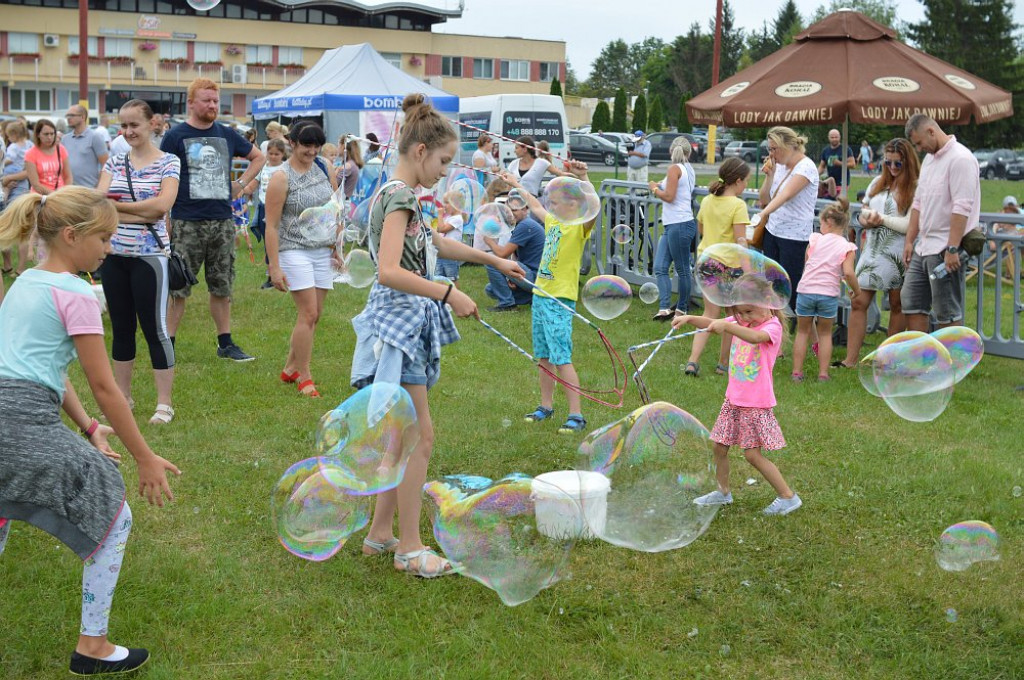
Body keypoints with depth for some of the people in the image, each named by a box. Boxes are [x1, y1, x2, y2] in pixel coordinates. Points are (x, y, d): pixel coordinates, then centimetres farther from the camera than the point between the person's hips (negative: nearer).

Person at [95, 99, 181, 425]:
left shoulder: (168, 162, -1)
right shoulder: (115, 162, 9)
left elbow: (162, 205, -15)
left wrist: (116, 205, -7)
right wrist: (141, 212, -19)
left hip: (149, 255, -4)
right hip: (114, 254, 5)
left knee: (155, 328, -1)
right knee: (121, 328, 12)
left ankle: (164, 404, 6)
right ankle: (123, 397, 23)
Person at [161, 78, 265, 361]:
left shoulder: (227, 135, 11)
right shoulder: (175, 136, -1)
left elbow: (258, 158, 25)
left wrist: (240, 184, 11)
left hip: (222, 222, 4)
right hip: (186, 223, -4)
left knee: (222, 286, 10)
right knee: (178, 287, -3)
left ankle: (225, 343, 19)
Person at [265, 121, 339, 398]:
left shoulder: (323, 169, 7)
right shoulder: (282, 178, -10)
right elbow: (271, 226, -11)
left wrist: (337, 242, 12)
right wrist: (274, 267, -15)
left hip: (323, 251, 6)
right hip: (295, 250, -6)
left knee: (314, 315, 7)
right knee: (309, 313, -10)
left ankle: (291, 368, 22)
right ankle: (304, 376, 1)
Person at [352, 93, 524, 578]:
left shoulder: (401, 197, 14)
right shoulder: (399, 198, -17)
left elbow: (437, 243, 30)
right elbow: (390, 272, -29)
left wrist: (494, 260, 33)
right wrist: (450, 293, -27)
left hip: (409, 324, 10)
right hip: (398, 323, -10)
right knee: (419, 435, -5)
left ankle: (381, 533, 24)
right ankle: (409, 548, 3)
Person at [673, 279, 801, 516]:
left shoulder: (772, 327, -15)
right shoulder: (740, 323, 6)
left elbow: (755, 337, -36)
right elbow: (712, 324, 2)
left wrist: (727, 326, -50)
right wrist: (689, 318, -17)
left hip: (756, 404, -7)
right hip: (733, 399, 7)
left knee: (753, 454, -6)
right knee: (718, 445, 11)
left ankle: (788, 497, 5)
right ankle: (723, 492, 30)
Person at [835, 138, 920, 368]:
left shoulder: (915, 188, -9)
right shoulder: (878, 183, 11)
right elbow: (863, 213, 17)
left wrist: (881, 218, -10)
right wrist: (867, 218, -6)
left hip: (898, 253, -6)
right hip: (873, 250, 6)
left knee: (897, 305, 7)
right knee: (859, 302, -1)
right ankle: (851, 359, 0)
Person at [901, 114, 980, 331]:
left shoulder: (960, 159, -14)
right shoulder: (929, 158, 16)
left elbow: (962, 208, -20)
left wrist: (952, 250, -23)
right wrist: (909, 241, 16)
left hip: (945, 250, -9)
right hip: (923, 248, 10)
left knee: (948, 314, -3)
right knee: (912, 304, 11)